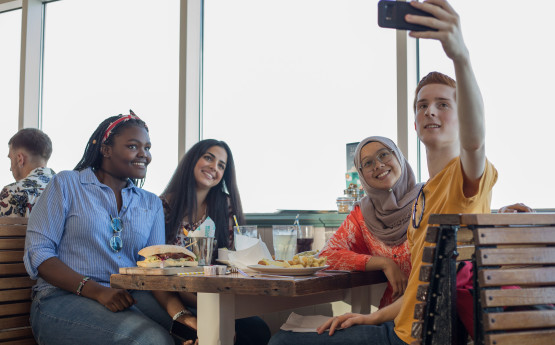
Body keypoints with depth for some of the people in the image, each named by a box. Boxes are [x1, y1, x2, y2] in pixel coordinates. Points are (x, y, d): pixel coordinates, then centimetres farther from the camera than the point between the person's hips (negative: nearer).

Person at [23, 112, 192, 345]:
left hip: (129, 298, 4)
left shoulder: (151, 204, 17)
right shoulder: (66, 184, 5)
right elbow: (37, 254, -4)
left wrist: (178, 310, -15)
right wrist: (98, 291, -18)